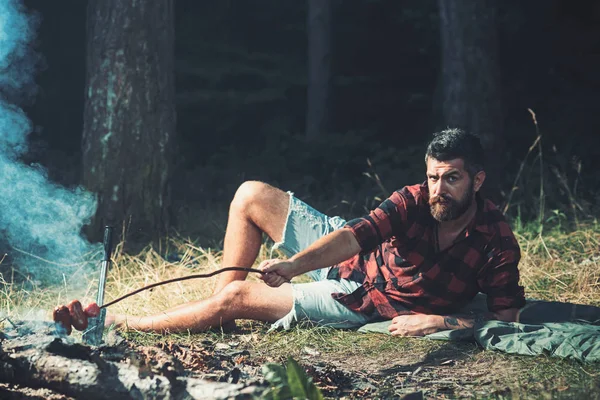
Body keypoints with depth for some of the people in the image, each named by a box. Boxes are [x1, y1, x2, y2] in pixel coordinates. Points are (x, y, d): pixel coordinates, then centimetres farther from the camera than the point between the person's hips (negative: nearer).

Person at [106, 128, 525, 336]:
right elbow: (356, 234, -27)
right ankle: (220, 312, 11)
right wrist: (294, 264, -42)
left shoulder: (497, 243, -24)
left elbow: (505, 317, -21)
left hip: (359, 304, -5)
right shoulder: (414, 201, -16)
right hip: (343, 255, 5)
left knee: (236, 298, -13)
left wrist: (441, 321, -33)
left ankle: (124, 324, 5)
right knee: (251, 195, 1)